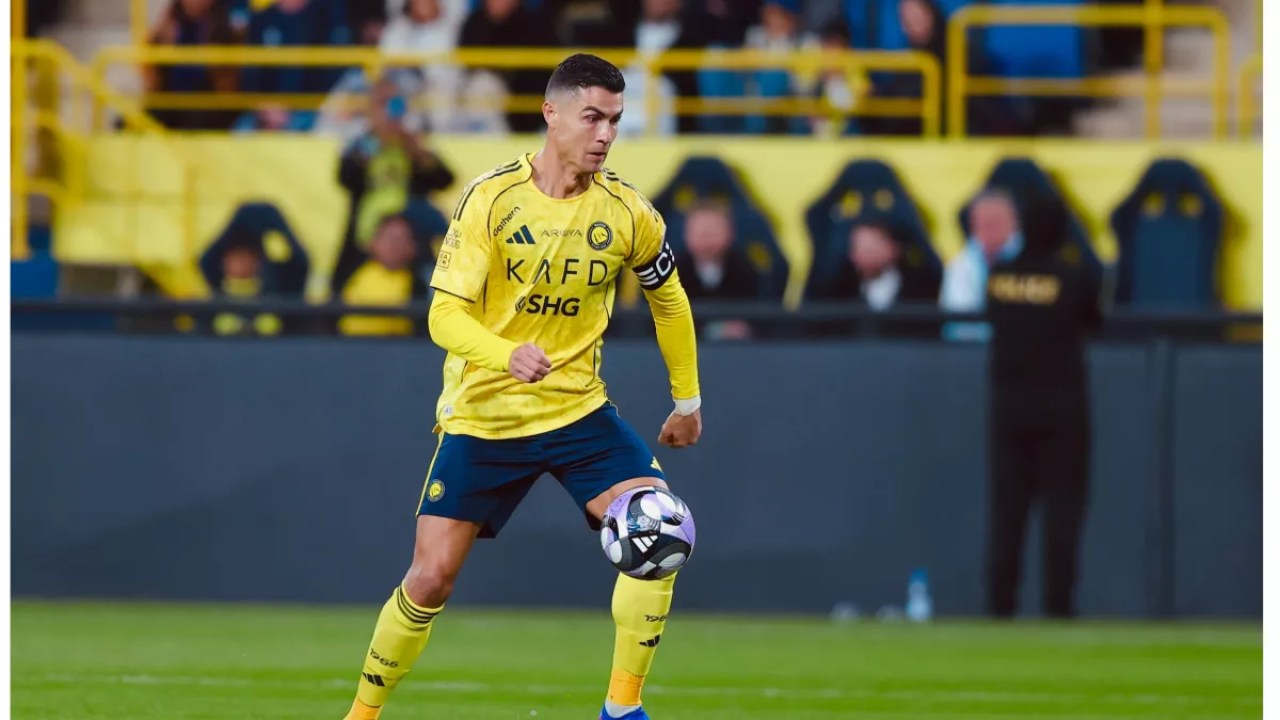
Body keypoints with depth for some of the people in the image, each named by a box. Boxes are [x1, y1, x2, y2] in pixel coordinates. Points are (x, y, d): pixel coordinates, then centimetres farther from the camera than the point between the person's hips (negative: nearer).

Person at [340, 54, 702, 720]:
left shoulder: (626, 211, -4)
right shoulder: (492, 198, -12)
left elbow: (669, 301, 15)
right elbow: (445, 315, -17)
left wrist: (687, 400, 18)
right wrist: (508, 355, -37)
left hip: (578, 411, 2)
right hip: (482, 413, -2)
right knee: (431, 578, -5)